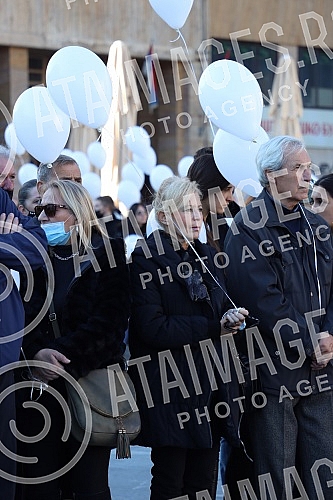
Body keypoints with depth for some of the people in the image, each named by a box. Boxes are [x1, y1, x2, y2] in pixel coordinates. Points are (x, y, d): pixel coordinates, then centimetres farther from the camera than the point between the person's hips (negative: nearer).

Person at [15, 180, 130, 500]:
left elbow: (108, 321, -9)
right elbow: (23, 315, 3)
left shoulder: (106, 256, 1)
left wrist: (60, 356, -18)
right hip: (41, 384, 3)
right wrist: (37, 351, -17)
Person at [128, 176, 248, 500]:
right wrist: (213, 327, -16)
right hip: (170, 387, -7)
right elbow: (153, 328, -18)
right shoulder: (146, 260, -8)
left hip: (210, 384, 7)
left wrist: (231, 318, -2)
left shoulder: (207, 256, 15)